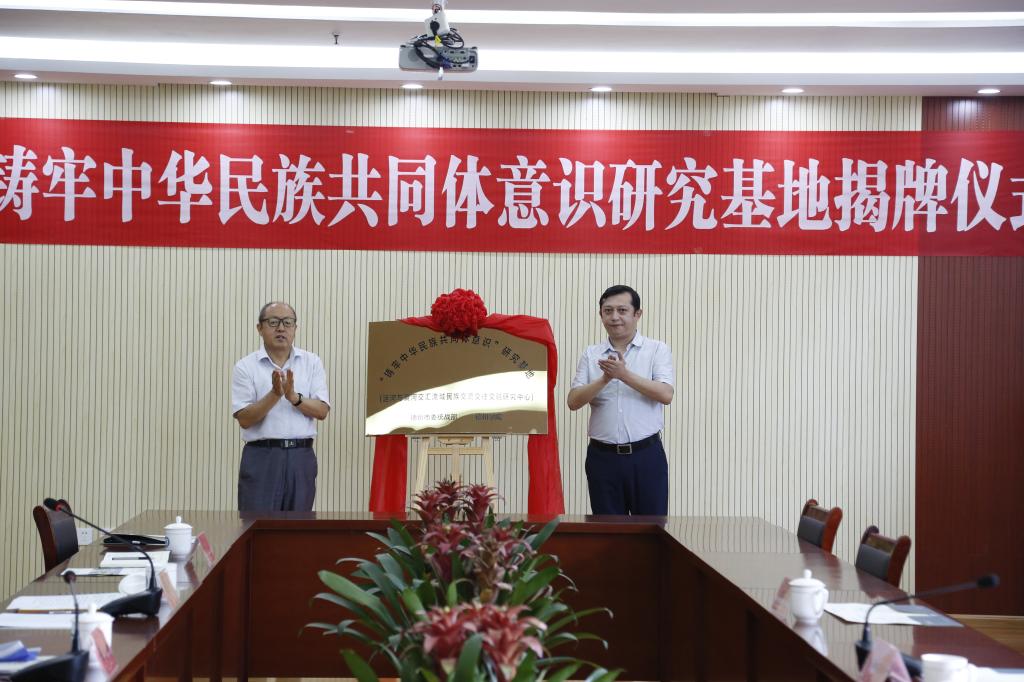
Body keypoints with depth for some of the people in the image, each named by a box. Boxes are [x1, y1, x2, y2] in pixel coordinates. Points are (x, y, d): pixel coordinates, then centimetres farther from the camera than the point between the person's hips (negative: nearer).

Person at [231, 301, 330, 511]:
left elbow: (322, 411, -1)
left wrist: (294, 397, -19)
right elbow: (244, 419, -8)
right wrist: (275, 395, -21)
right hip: (261, 457, -2)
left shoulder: (312, 363, 7)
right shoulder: (246, 366, 0)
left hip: (301, 457, 3)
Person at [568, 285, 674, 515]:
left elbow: (666, 394, -11)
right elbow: (573, 401, -1)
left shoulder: (657, 350, 3)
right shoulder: (591, 355, 9)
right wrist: (604, 379, -16)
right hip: (603, 455, 2)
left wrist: (625, 375, -18)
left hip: (646, 454, -2)